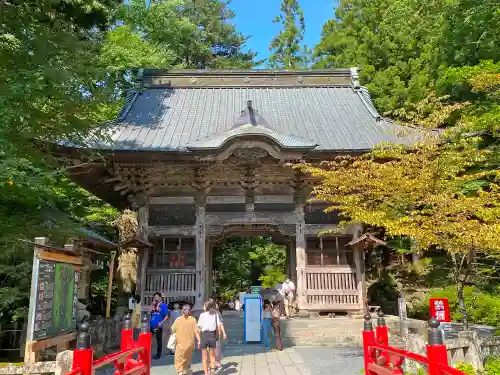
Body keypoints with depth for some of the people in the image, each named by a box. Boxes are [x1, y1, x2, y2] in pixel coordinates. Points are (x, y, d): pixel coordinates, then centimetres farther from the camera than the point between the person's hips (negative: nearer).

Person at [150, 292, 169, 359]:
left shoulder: (163, 305, -5)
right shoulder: (154, 305, 12)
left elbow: (166, 316, -5)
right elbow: (150, 312, 3)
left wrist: (162, 322, -16)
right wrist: (153, 305, -5)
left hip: (158, 326, -5)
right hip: (151, 325, 5)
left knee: (159, 340, 5)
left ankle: (158, 354, 15)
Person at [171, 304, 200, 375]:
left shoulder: (178, 319, -6)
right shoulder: (193, 319, -6)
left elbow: (173, 330, 0)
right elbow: (196, 331, -10)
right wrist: (199, 340, -7)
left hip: (180, 342, -2)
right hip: (190, 342, 2)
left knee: (179, 358, 2)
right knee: (188, 357, 24)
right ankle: (187, 369, 39)